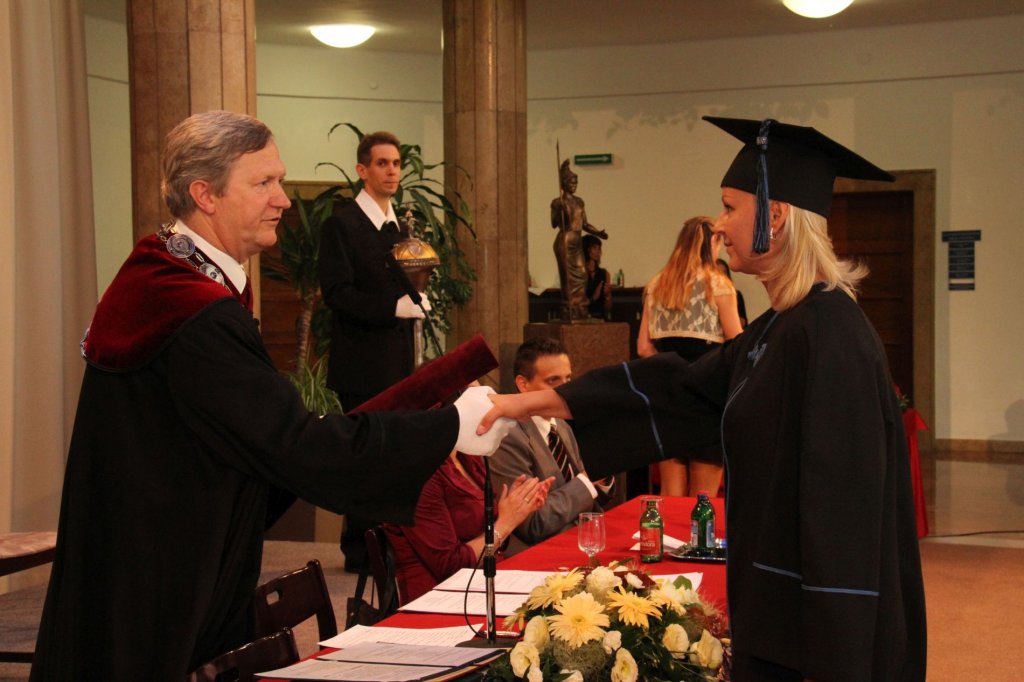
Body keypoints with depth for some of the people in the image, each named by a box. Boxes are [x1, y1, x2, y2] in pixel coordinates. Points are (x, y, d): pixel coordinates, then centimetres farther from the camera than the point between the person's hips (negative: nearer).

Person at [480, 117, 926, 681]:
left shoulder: (828, 334, -21)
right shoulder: (780, 328, 8)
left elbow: (844, 508, -24)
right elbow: (683, 390, 16)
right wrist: (541, 401, 15)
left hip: (821, 634, -9)